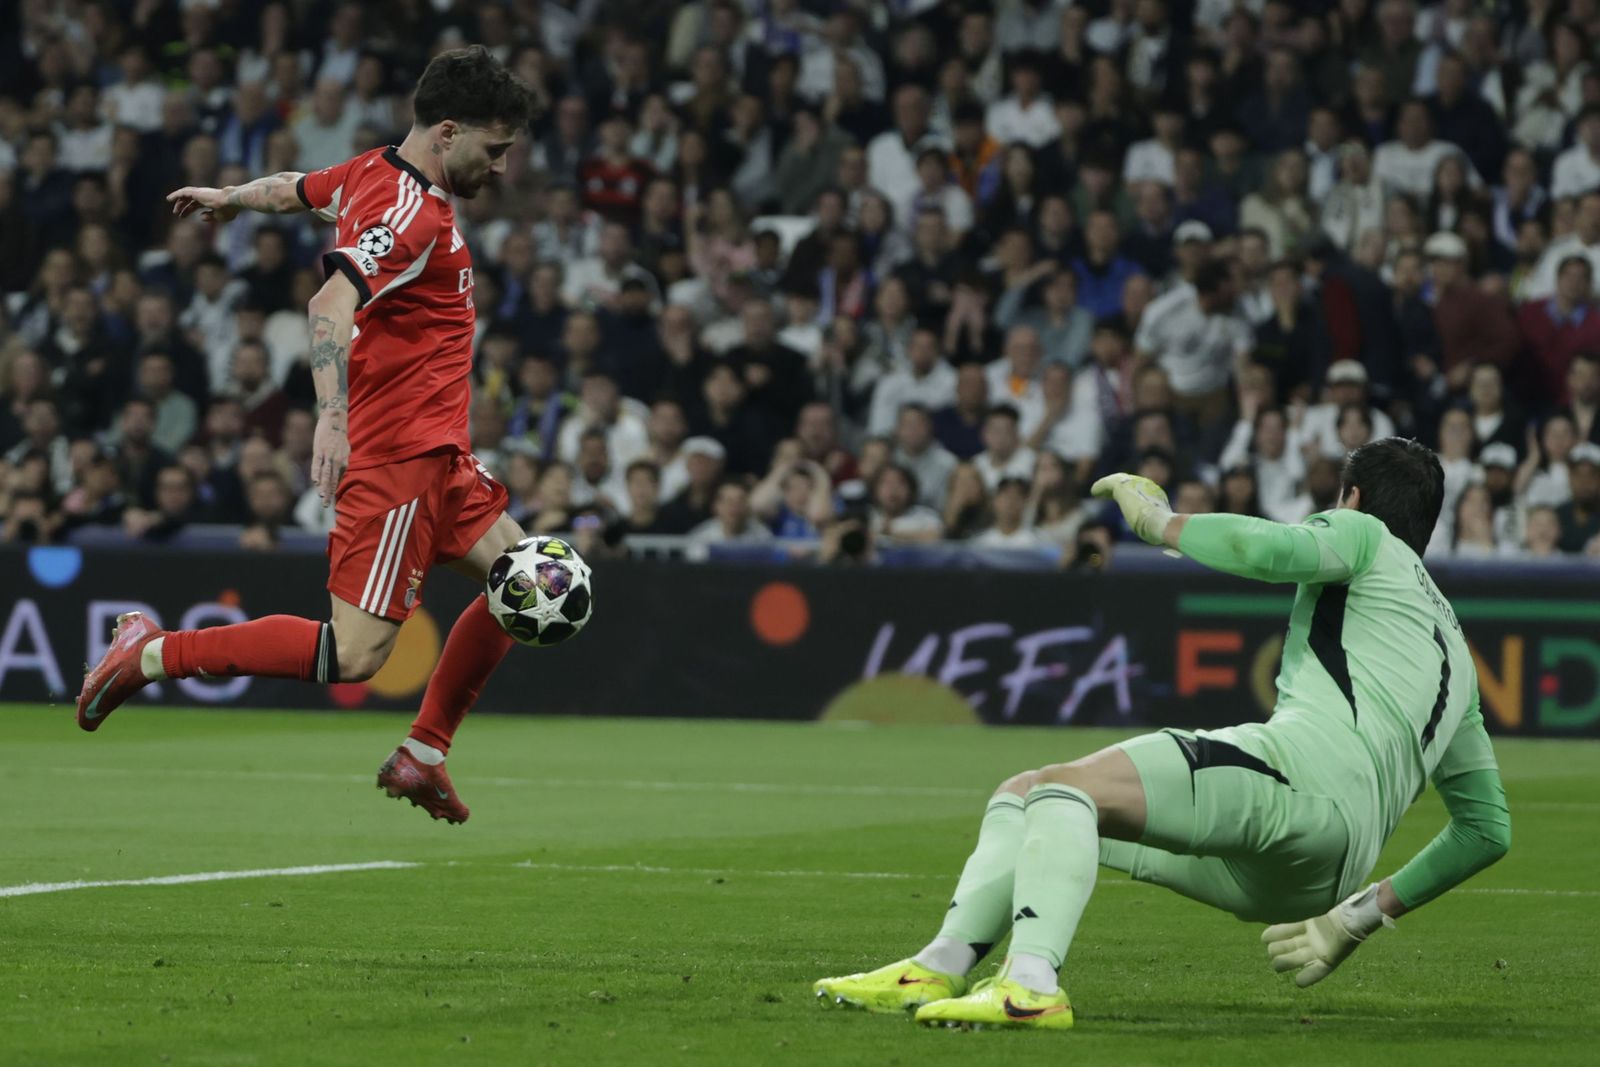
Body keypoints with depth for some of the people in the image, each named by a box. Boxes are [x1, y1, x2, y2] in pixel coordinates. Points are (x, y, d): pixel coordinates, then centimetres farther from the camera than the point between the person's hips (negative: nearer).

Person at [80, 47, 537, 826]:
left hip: (434, 454, 11)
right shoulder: (415, 216, -19)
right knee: (355, 654, -15)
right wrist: (333, 417, -42)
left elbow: (293, 190, 30)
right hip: (397, 455, -11)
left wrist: (230, 199, 50)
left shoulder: (372, 175, 10)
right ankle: (152, 654, -5)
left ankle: (422, 755, 18)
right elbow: (330, 306, -32)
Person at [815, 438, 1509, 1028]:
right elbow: (1489, 828, 34)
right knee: (1021, 795, 14)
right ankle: (941, 969, -3)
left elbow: (1270, 549, -11)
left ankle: (1031, 987, -44)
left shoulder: (1364, 535, 15)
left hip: (1310, 769, -8)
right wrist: (1365, 914, 38)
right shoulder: (1454, 654, 36)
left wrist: (1160, 520, 6)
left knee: (1063, 788, -21)